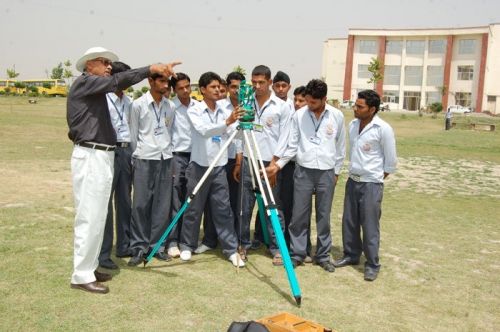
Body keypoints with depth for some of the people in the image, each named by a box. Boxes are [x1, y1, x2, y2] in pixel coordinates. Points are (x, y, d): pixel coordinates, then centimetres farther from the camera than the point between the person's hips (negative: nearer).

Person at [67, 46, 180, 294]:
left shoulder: (98, 91, 22)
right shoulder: (83, 83, -7)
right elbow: (116, 81, -20)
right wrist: (151, 69, -24)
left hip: (102, 157, 10)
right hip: (90, 157, -10)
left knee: (98, 216, 12)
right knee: (89, 217, -7)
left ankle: (89, 267, 22)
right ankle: (81, 275, 1)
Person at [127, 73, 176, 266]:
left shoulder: (169, 106, 7)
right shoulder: (138, 104, -5)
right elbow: (134, 134, 0)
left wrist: (167, 151, 11)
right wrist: (138, 155, 4)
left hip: (165, 159, 4)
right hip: (144, 159, -4)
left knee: (162, 205, 5)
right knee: (141, 204, -2)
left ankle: (157, 245, 15)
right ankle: (139, 248, 7)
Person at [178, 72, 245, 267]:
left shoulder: (224, 111, 9)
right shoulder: (194, 111, -5)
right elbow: (204, 130, -23)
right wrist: (227, 122, -36)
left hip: (219, 167, 3)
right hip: (199, 167, -3)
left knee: (223, 209, 4)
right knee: (194, 209, 7)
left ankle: (231, 249, 8)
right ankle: (187, 245, 23)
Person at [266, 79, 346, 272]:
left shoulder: (337, 116, -1)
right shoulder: (299, 115, -2)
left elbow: (340, 147, 7)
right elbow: (292, 146, 2)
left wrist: (336, 171, 7)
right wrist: (278, 165, -7)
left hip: (326, 173, 0)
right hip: (303, 171, 0)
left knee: (323, 216, 8)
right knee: (299, 215, 3)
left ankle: (323, 256, 20)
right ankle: (297, 254, 16)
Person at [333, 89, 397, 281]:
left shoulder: (383, 129, -14)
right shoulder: (352, 125, 5)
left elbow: (390, 161, -8)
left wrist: (376, 179, -1)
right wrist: (353, 171, 16)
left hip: (371, 184, -6)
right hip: (352, 180, 7)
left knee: (369, 226, -1)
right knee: (349, 222, 13)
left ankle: (372, 265, 11)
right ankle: (351, 255, 29)